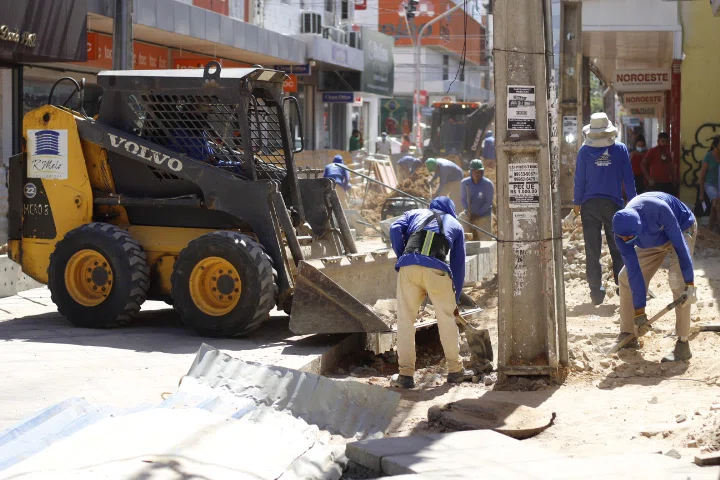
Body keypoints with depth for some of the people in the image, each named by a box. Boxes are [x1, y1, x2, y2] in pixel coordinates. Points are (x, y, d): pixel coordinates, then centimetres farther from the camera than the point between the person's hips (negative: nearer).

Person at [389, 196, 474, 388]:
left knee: (405, 320, 8)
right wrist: (455, 299, 32)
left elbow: (395, 229, 7)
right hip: (437, 270, 0)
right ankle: (455, 370, 23)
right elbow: (458, 264, 28)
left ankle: (406, 374, 7)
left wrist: (402, 258, 14)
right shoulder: (455, 225, 30)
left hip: (408, 267, 0)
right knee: (446, 319, 14)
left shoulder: (414, 214, 30)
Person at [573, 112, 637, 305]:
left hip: (590, 204, 0)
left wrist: (577, 202, 10)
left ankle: (596, 291, 2)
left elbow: (579, 179, 0)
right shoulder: (620, 149, -1)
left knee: (592, 250, 3)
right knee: (617, 248, 10)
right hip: (613, 204, 0)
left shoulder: (584, 151, -3)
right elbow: (628, 178, 4)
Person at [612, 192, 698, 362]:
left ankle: (683, 344, -21)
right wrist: (639, 312, -22)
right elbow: (634, 271, -22)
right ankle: (627, 336, 12)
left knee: (677, 280, -25)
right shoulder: (621, 234, -26)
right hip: (654, 239, 5)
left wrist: (690, 284, -30)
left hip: (681, 229, -5)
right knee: (626, 277, -2)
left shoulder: (658, 210, -43)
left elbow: (680, 245, -33)